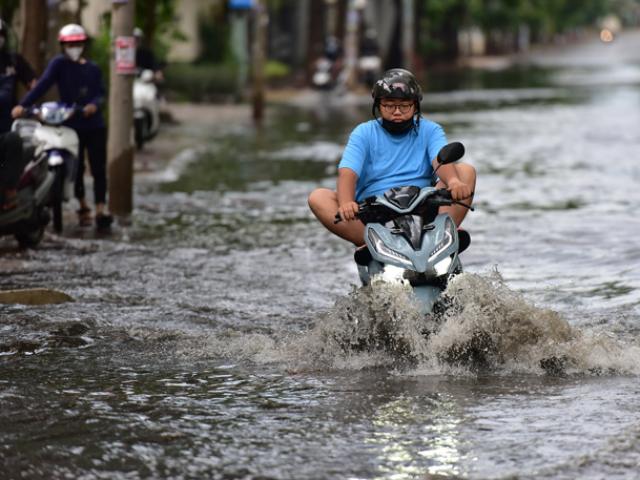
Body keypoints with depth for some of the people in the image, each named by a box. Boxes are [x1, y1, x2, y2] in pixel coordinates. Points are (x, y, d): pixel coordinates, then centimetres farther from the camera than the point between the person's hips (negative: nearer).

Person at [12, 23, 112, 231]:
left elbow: (100, 93, 5)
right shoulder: (59, 64, 0)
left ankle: (101, 210, -4)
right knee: (76, 169, 6)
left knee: (98, 169, -4)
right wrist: (23, 105, -24)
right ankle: (83, 207, 26)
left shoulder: (93, 68, 11)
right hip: (71, 126, -2)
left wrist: (94, 104, -19)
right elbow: (43, 84, -12)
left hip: (94, 125, 2)